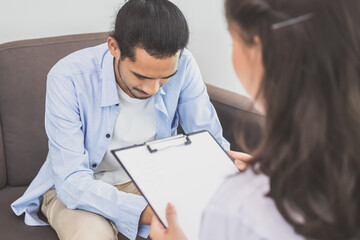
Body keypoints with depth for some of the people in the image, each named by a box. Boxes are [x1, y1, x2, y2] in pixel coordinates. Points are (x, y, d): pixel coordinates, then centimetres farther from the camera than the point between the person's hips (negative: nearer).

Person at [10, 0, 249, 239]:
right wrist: (145, 212, -45)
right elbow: (71, 183, -30)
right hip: (74, 190, -2)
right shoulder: (68, 78, -27)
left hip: (148, 180, 3)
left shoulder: (182, 66, -18)